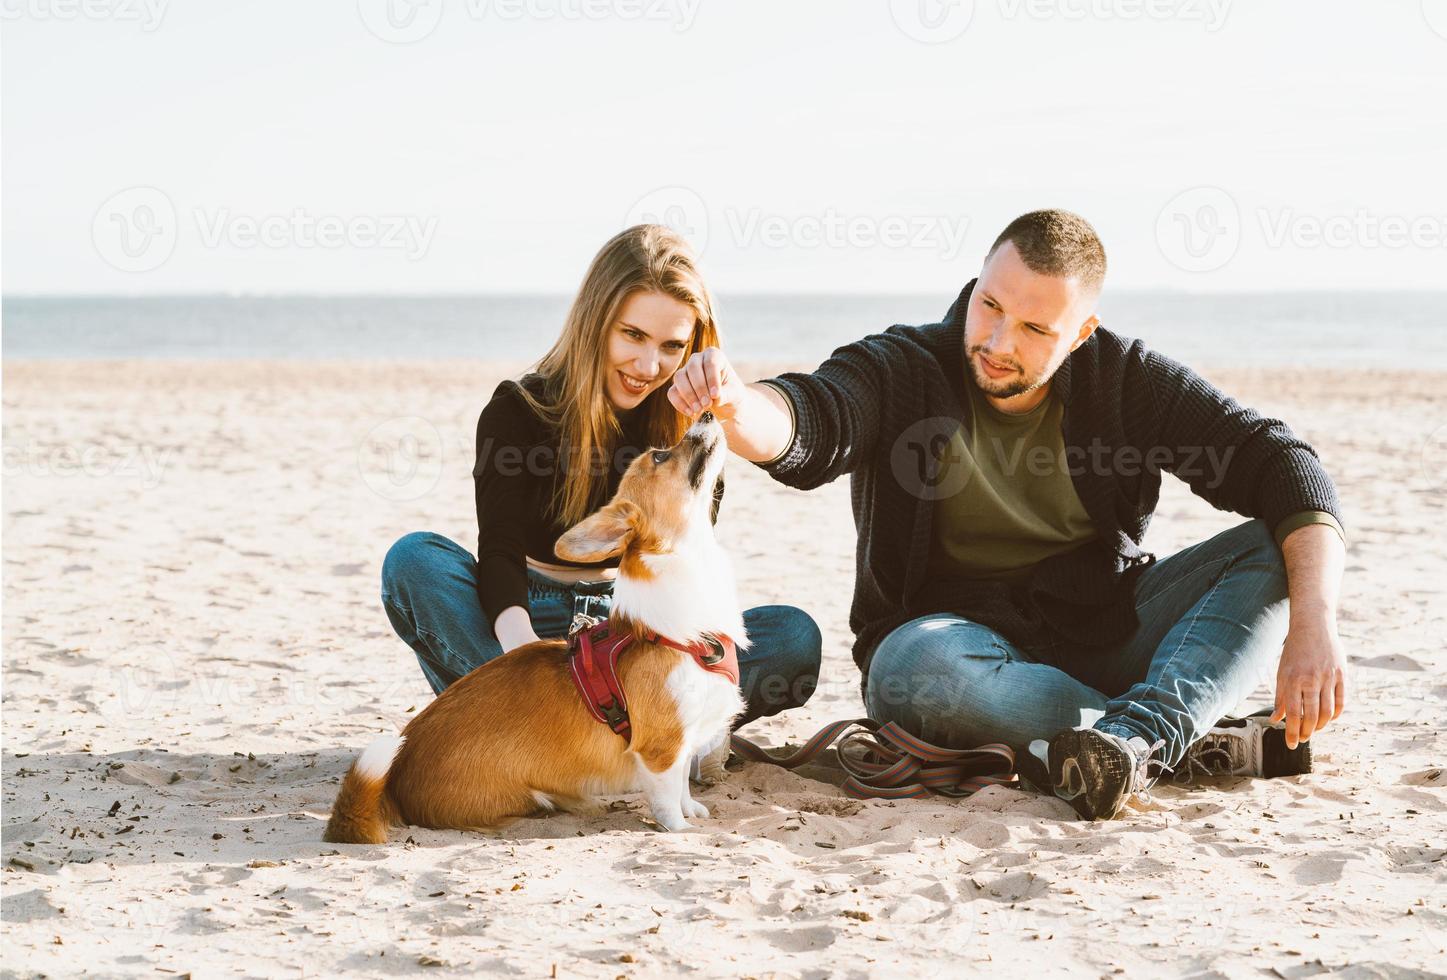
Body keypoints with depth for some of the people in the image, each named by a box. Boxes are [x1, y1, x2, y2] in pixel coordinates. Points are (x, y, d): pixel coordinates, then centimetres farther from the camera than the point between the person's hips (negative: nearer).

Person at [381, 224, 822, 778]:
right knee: (415, 560, -29)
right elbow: (500, 551, -23)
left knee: (795, 638, -23)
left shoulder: (692, 431, -1)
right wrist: (523, 648, -44)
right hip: (537, 622, -2)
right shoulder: (518, 411, -9)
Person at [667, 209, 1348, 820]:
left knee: (1274, 551, -19)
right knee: (921, 667, -39)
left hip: (1103, 634, 2)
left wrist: (1312, 625, -26)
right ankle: (1201, 745, -31)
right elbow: (804, 425, -27)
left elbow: (1280, 466, -10)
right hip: (959, 636, -2)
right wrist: (735, 403, -53)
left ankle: (1137, 736, -42)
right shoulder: (902, 371, -7)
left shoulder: (1125, 380, -3)